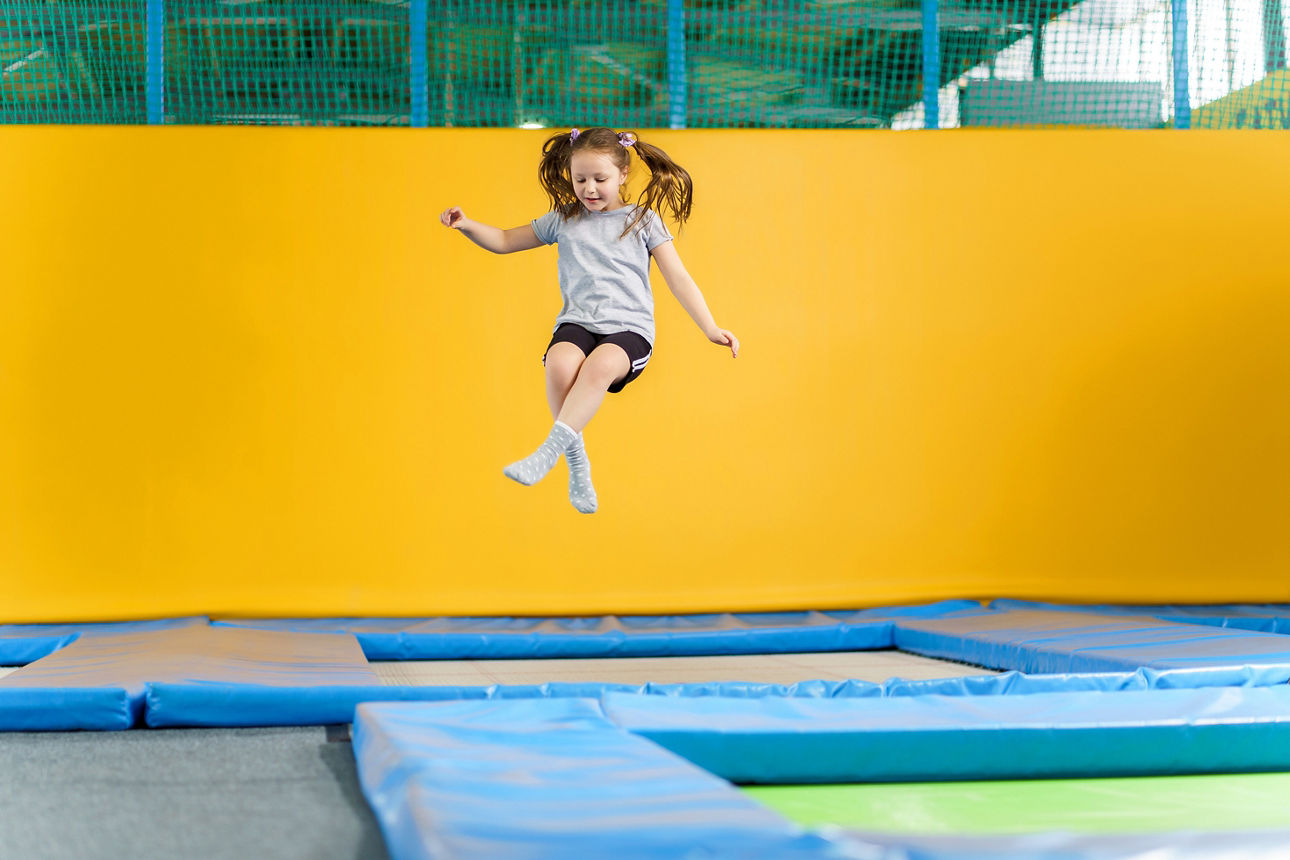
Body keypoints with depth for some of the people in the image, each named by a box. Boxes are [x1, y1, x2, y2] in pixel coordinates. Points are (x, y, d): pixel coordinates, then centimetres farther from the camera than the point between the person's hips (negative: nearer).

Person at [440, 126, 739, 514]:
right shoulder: (564, 220, 17)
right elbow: (505, 241, 27)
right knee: (561, 364, -34)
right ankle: (577, 465, -20)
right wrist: (467, 226, 7)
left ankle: (547, 453, -37)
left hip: (629, 326, -2)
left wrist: (711, 329, -3)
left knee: (600, 365, -38)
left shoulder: (643, 220, 11)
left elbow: (679, 280, 8)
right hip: (577, 321, 2)